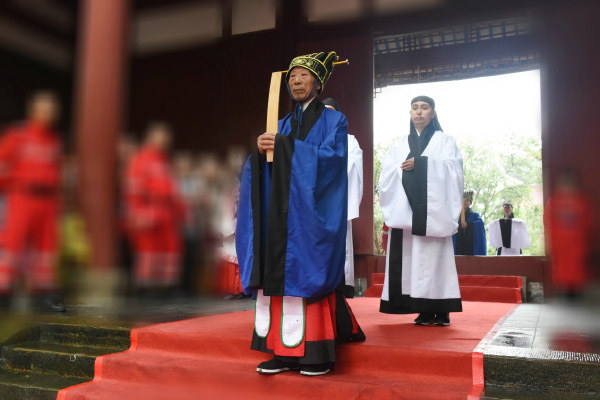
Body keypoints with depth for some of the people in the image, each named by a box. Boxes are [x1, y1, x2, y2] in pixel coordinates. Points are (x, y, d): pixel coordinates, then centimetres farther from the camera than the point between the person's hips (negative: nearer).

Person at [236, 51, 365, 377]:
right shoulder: (284, 124, 19)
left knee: (307, 276, -9)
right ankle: (285, 351, 5)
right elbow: (265, 167, 12)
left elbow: (331, 159, -12)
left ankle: (317, 353, -1)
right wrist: (262, 150, -10)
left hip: (312, 213, -5)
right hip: (282, 215, 5)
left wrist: (287, 147, -17)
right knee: (279, 275, -1)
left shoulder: (333, 120, 4)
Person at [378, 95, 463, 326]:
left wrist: (421, 163, -10)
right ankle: (425, 311, 0)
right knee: (411, 257, -4)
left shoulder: (444, 140, 15)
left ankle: (441, 311, -7)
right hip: (406, 208, 3)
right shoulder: (400, 145, 22)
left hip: (433, 209, -3)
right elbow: (386, 173, 10)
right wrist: (402, 168, -9)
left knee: (435, 255, -10)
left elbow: (452, 168, -2)